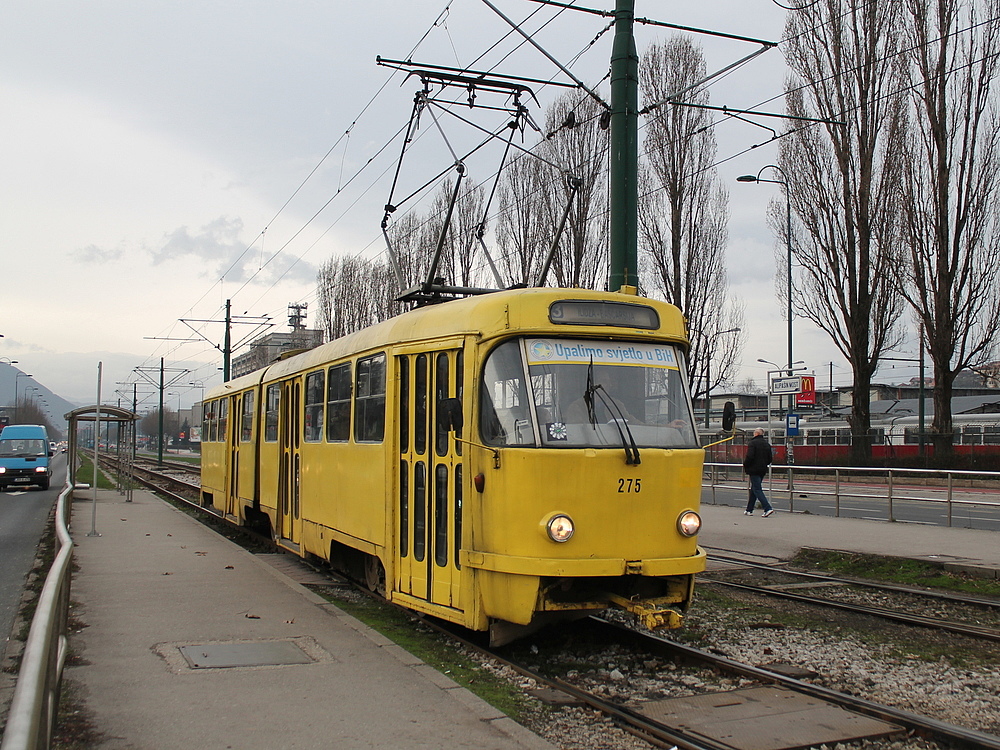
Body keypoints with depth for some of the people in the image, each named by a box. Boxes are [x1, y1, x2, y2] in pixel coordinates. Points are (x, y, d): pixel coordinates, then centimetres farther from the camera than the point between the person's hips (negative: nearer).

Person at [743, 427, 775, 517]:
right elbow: (769, 459, 14)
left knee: (757, 490, -7)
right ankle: (749, 510, 20)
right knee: (754, 490, 15)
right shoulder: (767, 444, 12)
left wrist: (745, 466, -4)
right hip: (763, 470, 8)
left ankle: (767, 508, -19)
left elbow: (749, 457, -19)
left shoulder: (752, 443, -11)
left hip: (754, 469, -8)